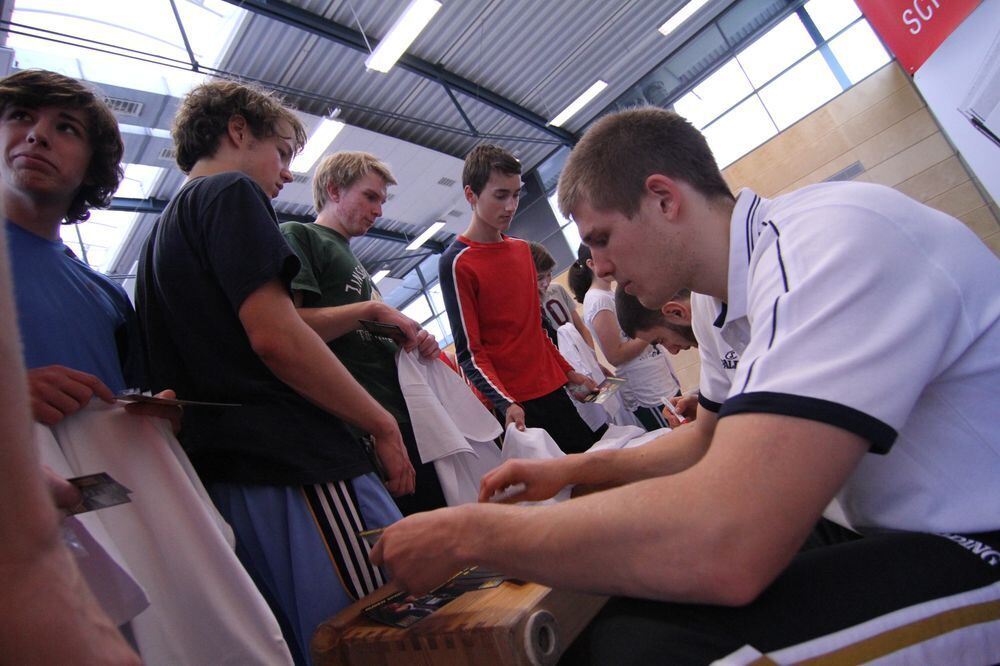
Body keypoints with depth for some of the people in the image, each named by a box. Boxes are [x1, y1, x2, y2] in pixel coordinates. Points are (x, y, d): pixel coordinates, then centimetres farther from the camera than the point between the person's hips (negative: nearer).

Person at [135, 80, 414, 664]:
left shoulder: (165, 229, 25)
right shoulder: (231, 194, -3)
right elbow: (275, 336, -17)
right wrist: (383, 424, -9)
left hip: (225, 472, 10)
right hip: (298, 465, -10)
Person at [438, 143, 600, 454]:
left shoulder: (523, 249, 11)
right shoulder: (457, 263, -11)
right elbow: (469, 351, -13)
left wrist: (568, 372, 20)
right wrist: (505, 404, -25)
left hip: (553, 388, 7)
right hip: (516, 404, -7)